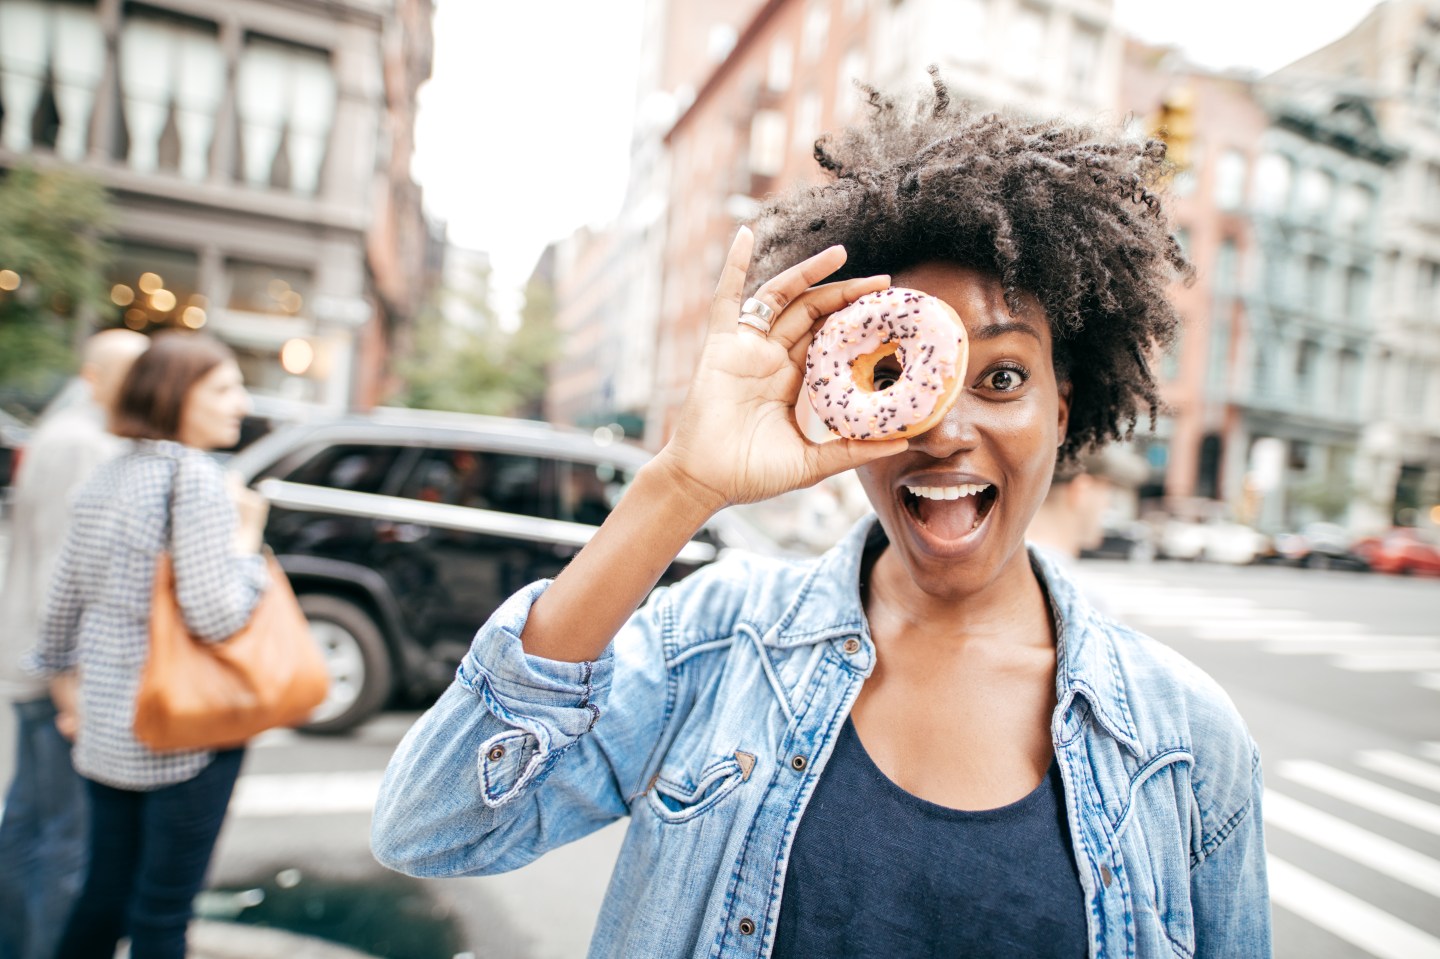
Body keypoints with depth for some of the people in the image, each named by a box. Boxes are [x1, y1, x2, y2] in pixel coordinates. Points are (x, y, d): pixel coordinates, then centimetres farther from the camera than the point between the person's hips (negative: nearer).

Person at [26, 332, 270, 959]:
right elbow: (215, 617, -24)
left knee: (104, 894, 22)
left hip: (107, 725, 8)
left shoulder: (106, 479, 7)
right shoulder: (196, 479, -18)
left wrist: (58, 672, 30)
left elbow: (63, 598, 15)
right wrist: (247, 538, -10)